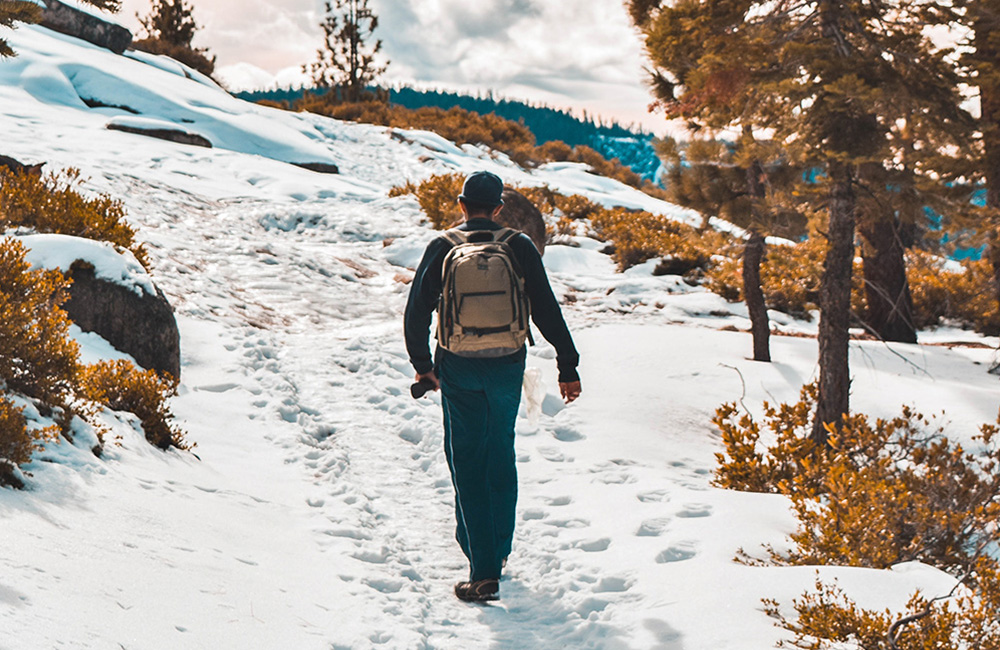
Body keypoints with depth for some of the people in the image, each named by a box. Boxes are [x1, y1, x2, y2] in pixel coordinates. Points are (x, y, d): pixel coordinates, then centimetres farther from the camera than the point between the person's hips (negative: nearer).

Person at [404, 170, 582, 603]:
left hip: (457, 368, -1)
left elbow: (416, 311, -1)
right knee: (501, 453, 21)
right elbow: (546, 310, -5)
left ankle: (484, 571, -6)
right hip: (507, 366, 1)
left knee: (466, 462, 3)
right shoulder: (518, 247, -3)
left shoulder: (442, 248, -3)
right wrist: (568, 367, 1)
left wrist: (422, 365, 12)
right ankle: (499, 546, 31)